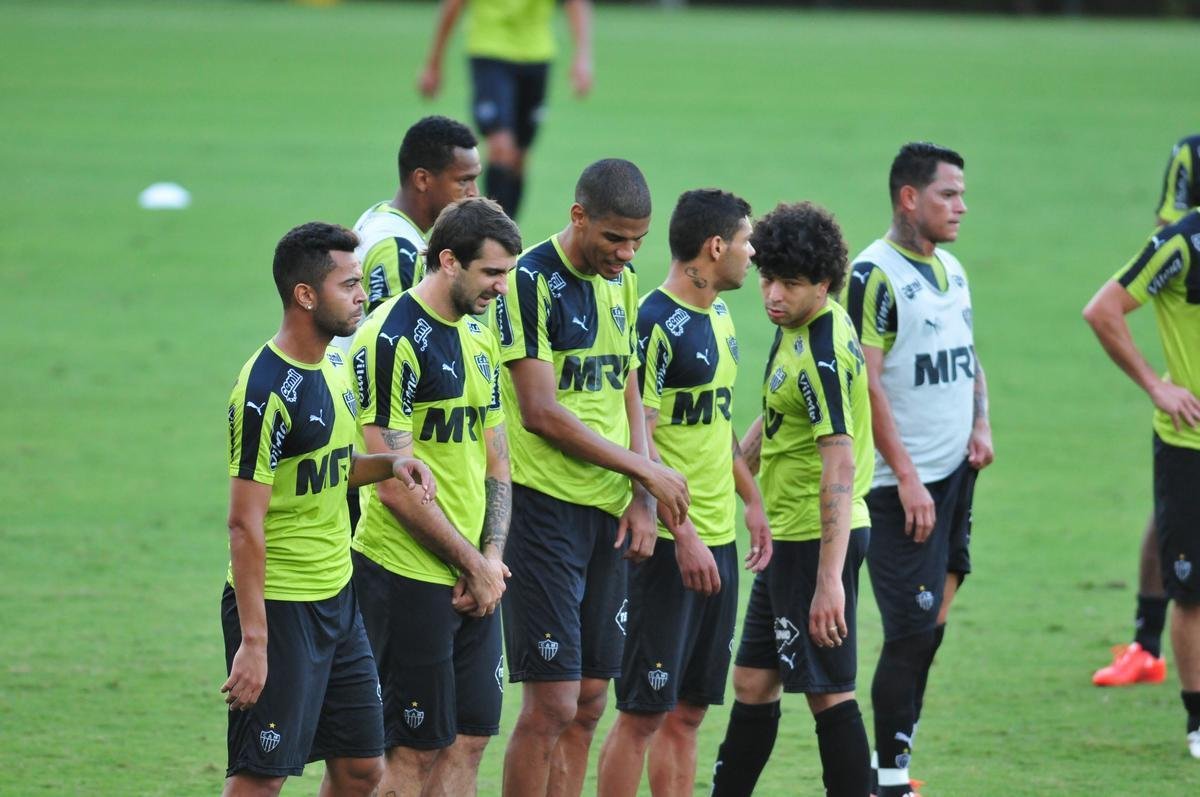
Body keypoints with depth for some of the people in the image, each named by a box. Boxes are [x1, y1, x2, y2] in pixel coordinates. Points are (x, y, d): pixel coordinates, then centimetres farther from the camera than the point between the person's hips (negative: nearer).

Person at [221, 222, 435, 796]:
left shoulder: (335, 365, 8)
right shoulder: (267, 391, -19)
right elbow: (245, 524, -21)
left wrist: (390, 464, 0)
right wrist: (253, 641, -23)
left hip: (337, 598, 9)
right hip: (279, 604, -9)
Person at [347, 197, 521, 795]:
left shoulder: (477, 338, 13)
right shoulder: (392, 341, -15)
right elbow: (396, 486, -17)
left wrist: (492, 557, 2)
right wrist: (474, 564, -11)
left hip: (473, 580, 8)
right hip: (408, 575, -8)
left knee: (470, 736, 8)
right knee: (415, 749, -5)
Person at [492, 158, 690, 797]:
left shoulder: (621, 283, 12)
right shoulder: (531, 282, -12)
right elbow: (541, 412, -16)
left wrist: (640, 498, 4)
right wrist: (647, 472, -10)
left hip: (607, 511, 8)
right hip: (544, 509, -8)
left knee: (588, 701, 8)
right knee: (551, 704, -10)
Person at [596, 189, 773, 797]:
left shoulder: (718, 317, 13)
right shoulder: (657, 324, -15)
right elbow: (639, 442, -18)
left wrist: (752, 500, 19)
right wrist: (683, 536, -21)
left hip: (716, 538, 9)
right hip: (669, 544, -9)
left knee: (688, 711, 11)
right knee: (643, 712, -6)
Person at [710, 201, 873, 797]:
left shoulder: (822, 355, -22)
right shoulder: (794, 329, 8)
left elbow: (840, 463, -28)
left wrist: (829, 579, -32)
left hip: (817, 541, -10)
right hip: (786, 538, 10)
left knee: (828, 692, -5)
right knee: (753, 683, 16)